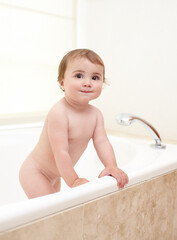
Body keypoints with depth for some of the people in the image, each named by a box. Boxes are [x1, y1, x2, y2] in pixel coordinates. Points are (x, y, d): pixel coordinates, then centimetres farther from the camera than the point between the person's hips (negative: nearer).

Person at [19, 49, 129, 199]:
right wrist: (73, 181, -32)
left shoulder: (96, 114, -8)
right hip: (34, 173, -8)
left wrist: (112, 167, -27)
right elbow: (61, 151, -33)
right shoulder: (59, 113, -32)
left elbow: (102, 142, -12)